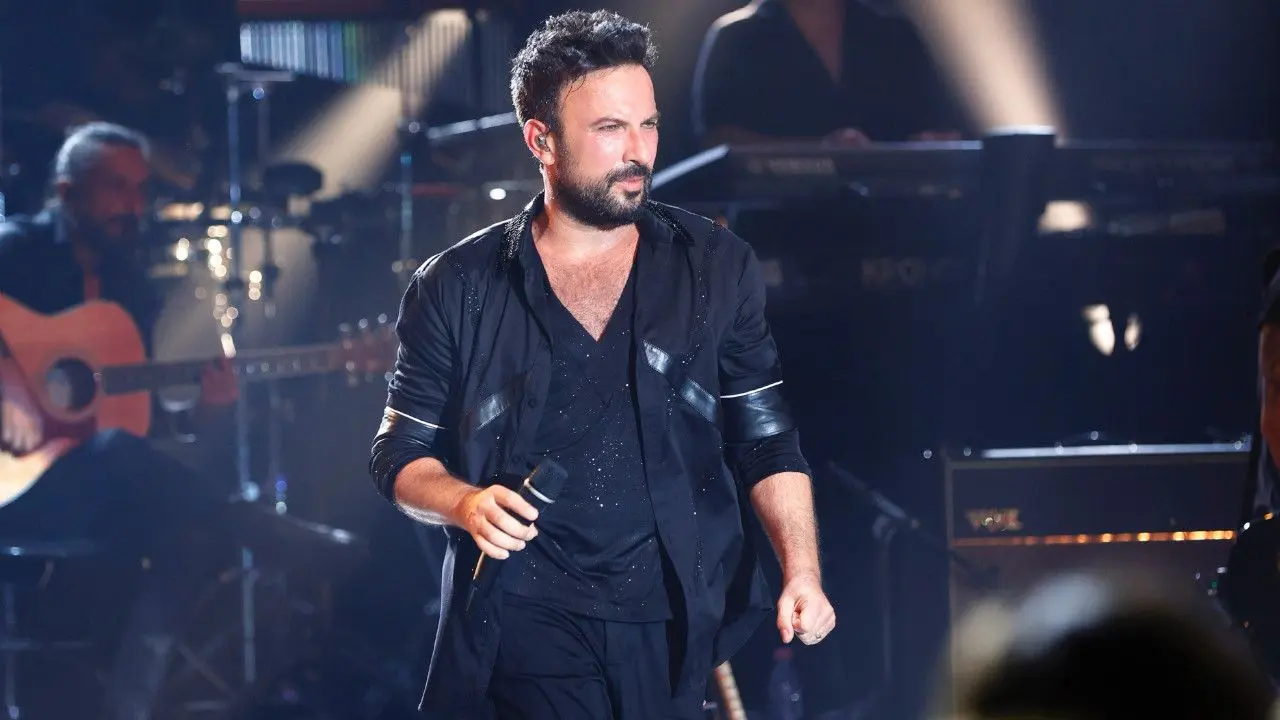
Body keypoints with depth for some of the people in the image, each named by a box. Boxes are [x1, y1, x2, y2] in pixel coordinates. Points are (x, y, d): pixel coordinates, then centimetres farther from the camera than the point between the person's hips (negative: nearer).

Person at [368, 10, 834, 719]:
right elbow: (401, 451, 8)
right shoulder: (457, 289, 4)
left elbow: (766, 443, 9)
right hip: (529, 621, -2)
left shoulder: (717, 268, 8)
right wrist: (465, 502, -13)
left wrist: (802, 573, -4)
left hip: (679, 623, 2)